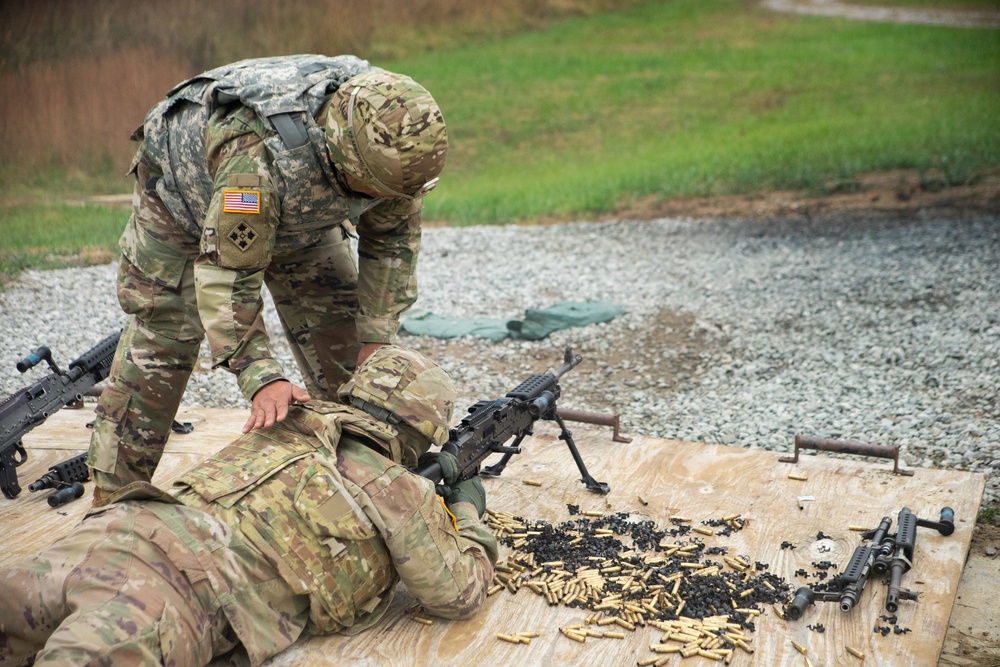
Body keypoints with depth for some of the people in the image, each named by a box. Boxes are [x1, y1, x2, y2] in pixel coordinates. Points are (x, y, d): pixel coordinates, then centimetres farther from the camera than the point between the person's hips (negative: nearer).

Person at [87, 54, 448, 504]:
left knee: (340, 335, -3)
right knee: (157, 348, -6)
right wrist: (261, 379, -48)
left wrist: (376, 341, -18)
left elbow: (392, 238, -13)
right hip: (185, 195, -5)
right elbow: (225, 274, -41)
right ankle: (113, 501, 7)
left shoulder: (388, 140, -29)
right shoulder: (256, 155, -47)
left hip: (297, 209, 5)